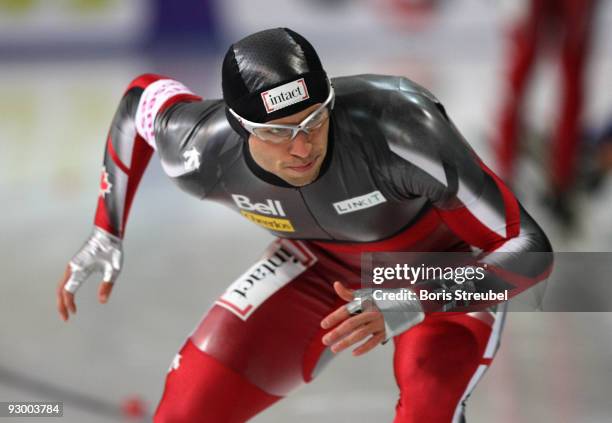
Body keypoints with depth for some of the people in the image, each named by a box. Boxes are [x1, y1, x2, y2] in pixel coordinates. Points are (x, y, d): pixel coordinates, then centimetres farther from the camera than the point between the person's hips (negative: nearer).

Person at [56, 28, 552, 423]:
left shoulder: (401, 132, -42)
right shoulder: (204, 155, -28)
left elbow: (529, 249, -35)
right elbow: (144, 95, -3)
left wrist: (410, 305, -48)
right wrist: (106, 234, 0)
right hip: (325, 264, 4)